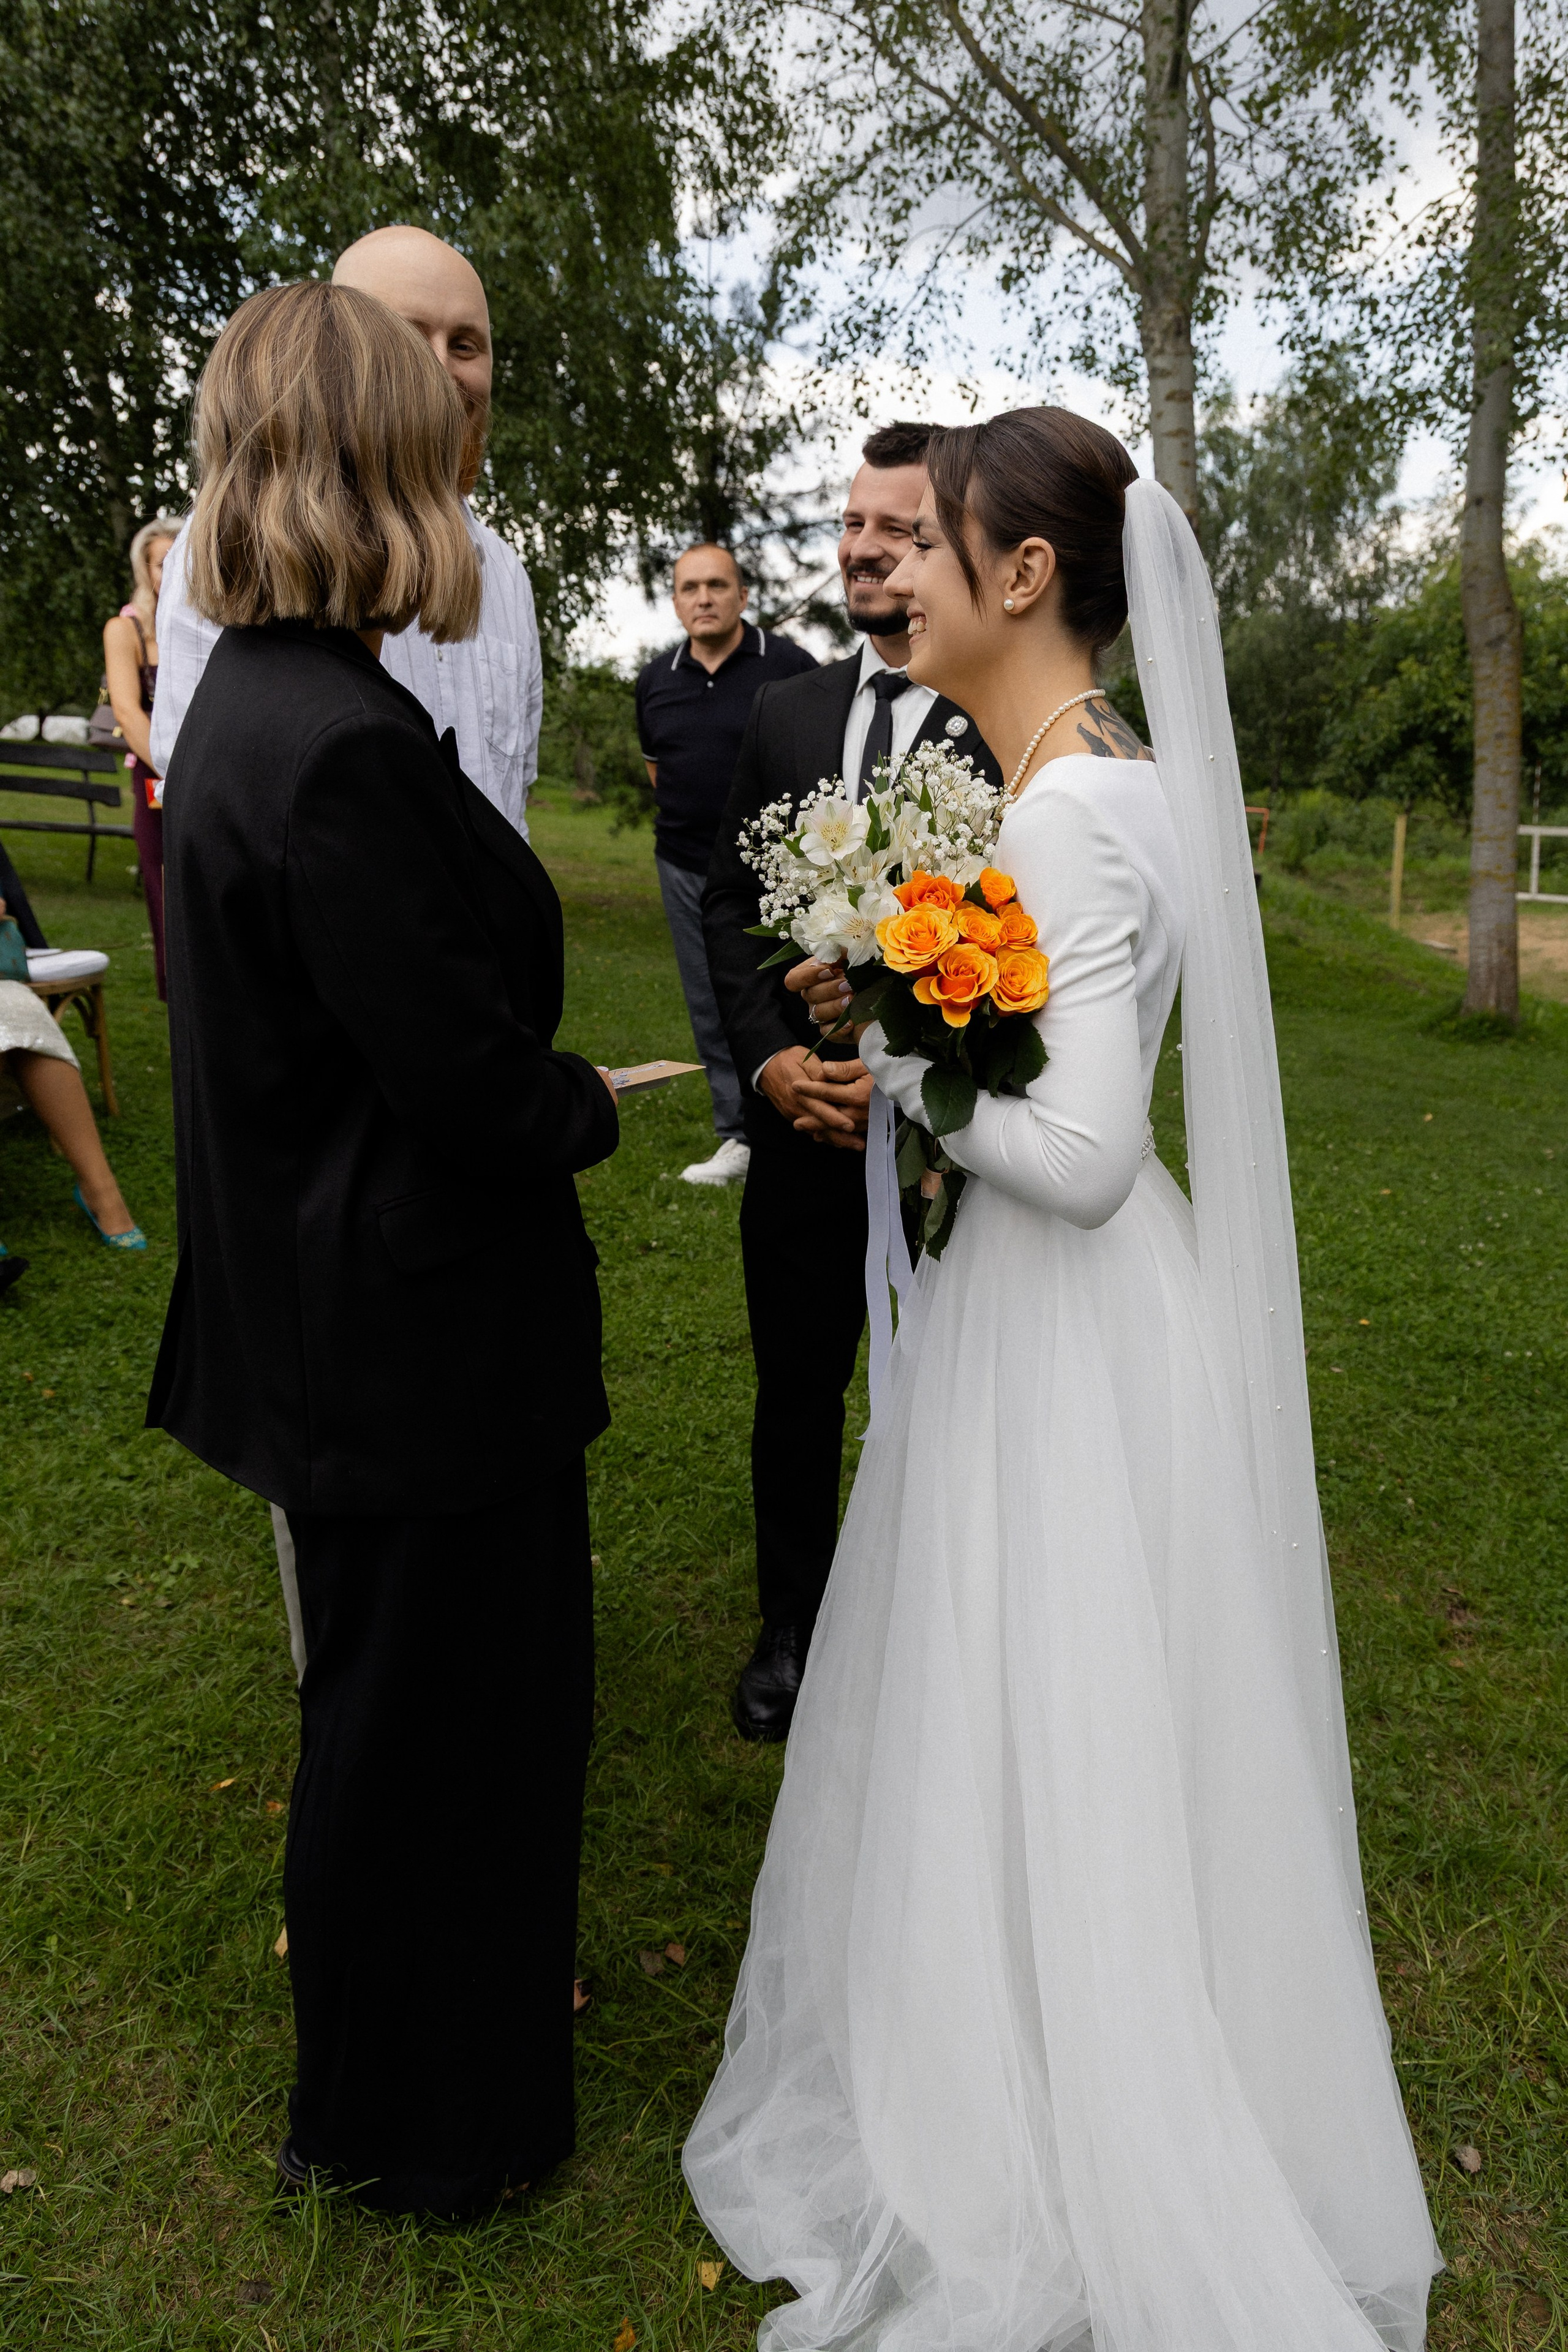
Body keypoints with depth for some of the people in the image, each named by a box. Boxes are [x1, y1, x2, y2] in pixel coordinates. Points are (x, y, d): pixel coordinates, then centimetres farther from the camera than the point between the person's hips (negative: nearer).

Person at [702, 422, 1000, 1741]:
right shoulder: (786, 714, 7)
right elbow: (730, 903, 8)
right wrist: (770, 1060, -7)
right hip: (803, 1125, 4)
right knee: (796, 1397, 17)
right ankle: (793, 1631, 38)